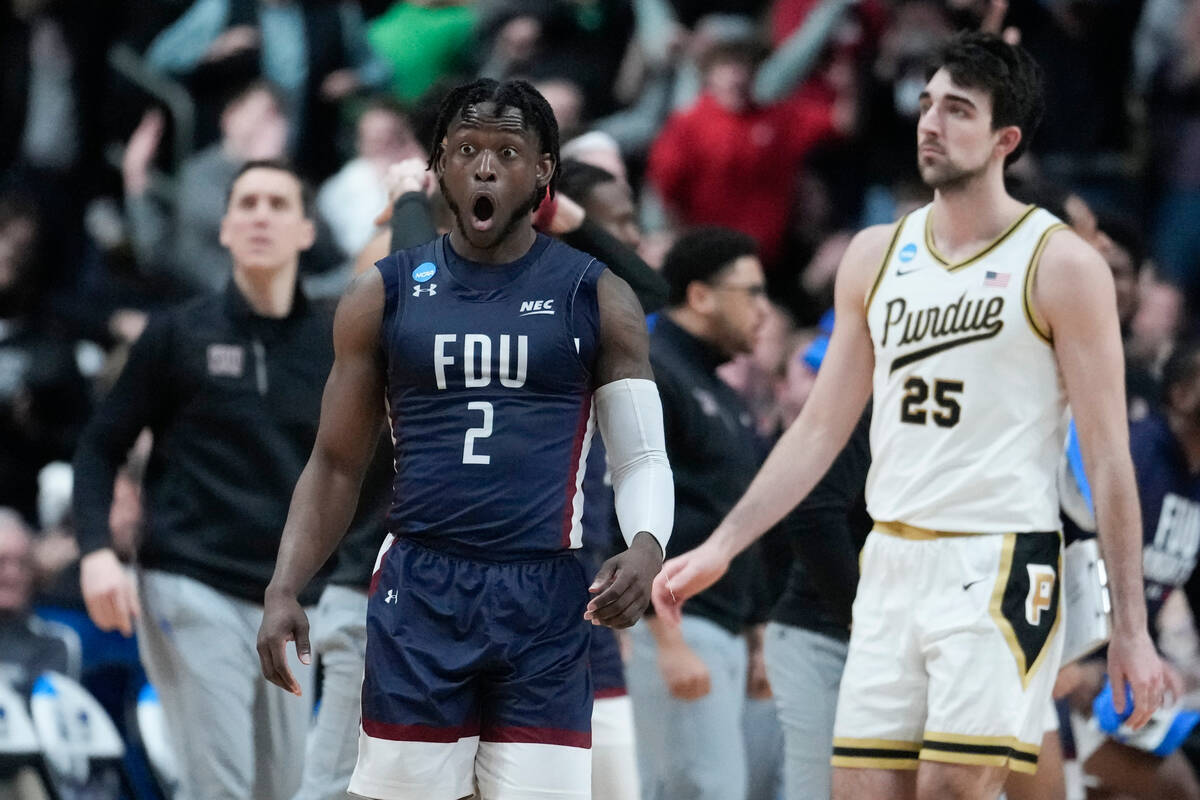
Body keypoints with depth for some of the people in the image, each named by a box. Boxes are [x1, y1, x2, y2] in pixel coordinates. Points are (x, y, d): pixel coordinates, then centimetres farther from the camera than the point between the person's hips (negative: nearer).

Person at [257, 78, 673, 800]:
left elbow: (642, 455, 5)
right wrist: (285, 589, -2)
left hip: (545, 602, -1)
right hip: (418, 593, 1)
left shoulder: (596, 298, 5)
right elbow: (337, 464, 11)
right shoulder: (385, 294, 8)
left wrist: (646, 545, -17)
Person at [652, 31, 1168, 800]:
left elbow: (1108, 454, -6)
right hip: (893, 564, 6)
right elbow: (821, 428, 16)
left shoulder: (1062, 265, -5)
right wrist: (719, 549, 9)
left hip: (1000, 564, -6)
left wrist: (1131, 628, -9)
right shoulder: (877, 256, 12)